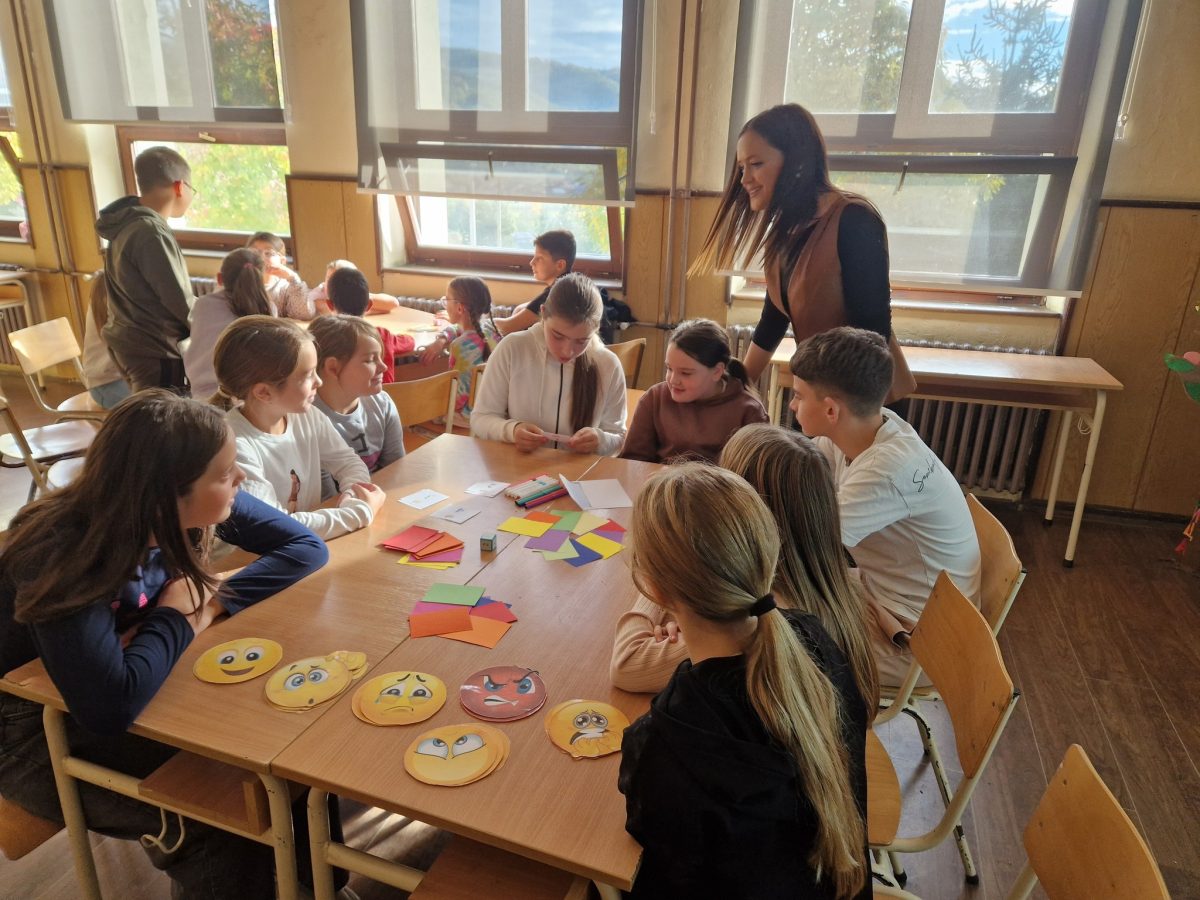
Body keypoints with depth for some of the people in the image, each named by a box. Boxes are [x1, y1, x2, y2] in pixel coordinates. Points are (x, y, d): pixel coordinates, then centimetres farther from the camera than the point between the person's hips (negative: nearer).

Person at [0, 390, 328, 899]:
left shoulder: (192, 510, -16)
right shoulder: (62, 556, -33)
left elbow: (305, 547, -9)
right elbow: (111, 705, -43)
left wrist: (212, 601, -22)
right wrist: (176, 617, -25)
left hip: (139, 693, 6)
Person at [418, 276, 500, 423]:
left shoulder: (462, 345, -25)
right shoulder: (489, 326, -2)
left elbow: (461, 394, -25)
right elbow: (454, 329, 17)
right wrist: (441, 340, -3)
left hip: (472, 414, -8)